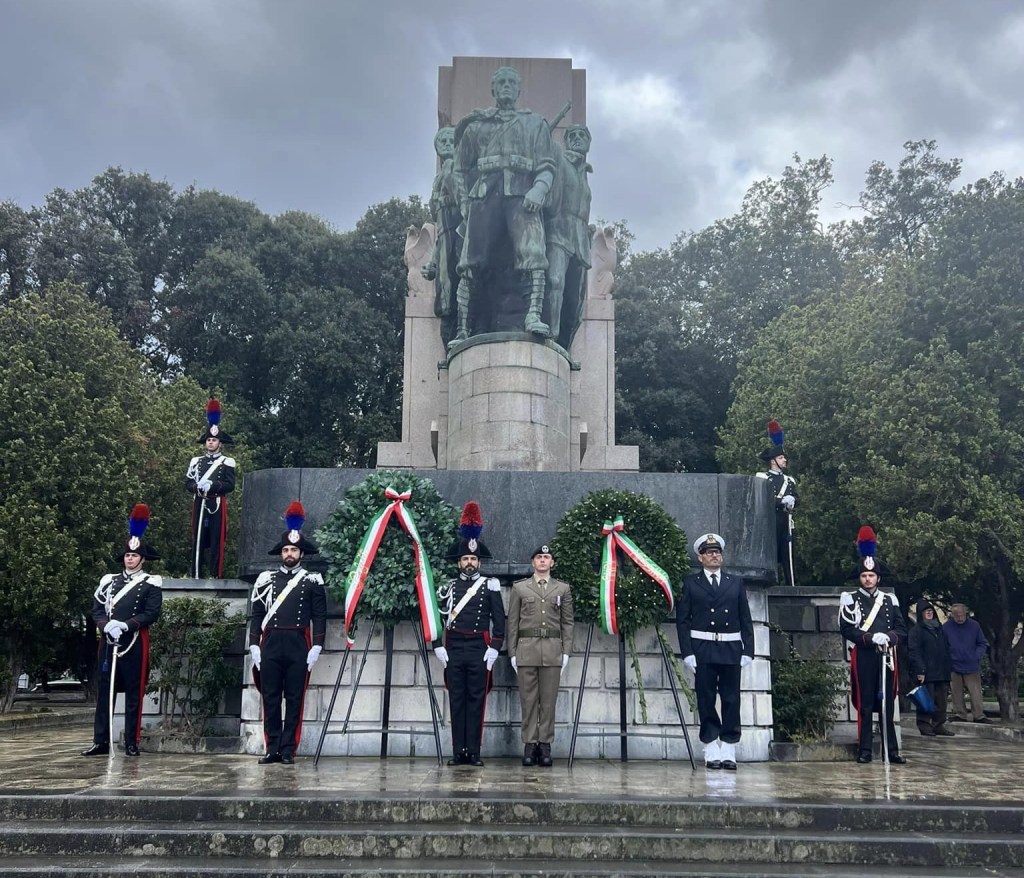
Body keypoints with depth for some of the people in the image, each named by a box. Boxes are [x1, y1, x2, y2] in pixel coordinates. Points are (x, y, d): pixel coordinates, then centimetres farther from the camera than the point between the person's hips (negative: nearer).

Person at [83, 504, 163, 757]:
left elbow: (151, 613, -8)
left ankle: (132, 743, 5)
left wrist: (125, 625, -19)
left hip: (135, 643, -4)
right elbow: (97, 609, 7)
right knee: (104, 691, 5)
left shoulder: (151, 583, 1)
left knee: (134, 694, 0)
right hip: (108, 642, 4)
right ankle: (101, 742, 11)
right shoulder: (109, 581, 14)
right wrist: (106, 625, -13)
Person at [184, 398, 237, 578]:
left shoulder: (227, 462, 3)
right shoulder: (196, 461, 13)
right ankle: (196, 575, 3)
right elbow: (187, 483, 8)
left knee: (216, 539, -2)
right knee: (198, 539, 2)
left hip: (217, 505, -3)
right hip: (200, 505, 3)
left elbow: (230, 485, -6)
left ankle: (217, 575, 0)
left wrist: (211, 486, -18)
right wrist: (198, 487, -12)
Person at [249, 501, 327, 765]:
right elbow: (257, 615, 9)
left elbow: (319, 617, 1)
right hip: (270, 645, 2)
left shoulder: (313, 581, 4)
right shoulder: (266, 579, 10)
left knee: (294, 699, 2)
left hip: (298, 646, -2)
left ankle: (288, 751, 6)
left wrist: (316, 647, -8)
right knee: (270, 698, 4)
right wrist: (254, 646, 2)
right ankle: (273, 749, 11)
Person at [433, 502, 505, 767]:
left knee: (476, 699, 1)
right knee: (456, 700, 4)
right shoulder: (449, 586, 7)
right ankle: (458, 751, 9)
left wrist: (494, 648, -6)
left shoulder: (490, 586, 3)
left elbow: (499, 620, 1)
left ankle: (474, 752, 5)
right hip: (453, 649, 2)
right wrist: (438, 646, -1)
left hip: (479, 649, -2)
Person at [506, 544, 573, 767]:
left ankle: (545, 745, 7)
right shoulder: (519, 588, 9)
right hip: (526, 649, 0)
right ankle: (529, 745, 6)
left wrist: (566, 652, 2)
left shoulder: (563, 589, 11)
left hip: (553, 650, 1)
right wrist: (512, 653, 1)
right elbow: (512, 623, 8)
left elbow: (567, 623, 10)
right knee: (528, 700, 1)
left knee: (549, 700, 2)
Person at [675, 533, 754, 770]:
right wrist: (687, 652, -7)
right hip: (702, 648, -2)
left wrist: (748, 650, 2)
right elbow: (682, 619, 2)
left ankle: (728, 751, 9)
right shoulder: (690, 583, 6)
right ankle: (712, 751, 8)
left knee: (731, 699, 2)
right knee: (706, 700, 1)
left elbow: (746, 619, 11)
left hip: (731, 649, 2)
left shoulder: (735, 583, 13)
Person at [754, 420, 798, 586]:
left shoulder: (789, 480, 20)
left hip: (786, 523, 5)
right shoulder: (762, 478, 1)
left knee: (788, 555, 2)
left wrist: (792, 500, -13)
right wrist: (783, 501, -17)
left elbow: (797, 498, 9)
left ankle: (792, 585, 2)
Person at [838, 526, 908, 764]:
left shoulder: (890, 600, 13)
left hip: (887, 657, 3)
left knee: (888, 704, 6)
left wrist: (889, 638, -12)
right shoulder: (850, 599, 3)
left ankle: (892, 750, 11)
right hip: (863, 658, -3)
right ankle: (864, 751, 4)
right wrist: (872, 638, -18)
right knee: (865, 705, -1)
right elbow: (847, 630, -6)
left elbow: (902, 629, 8)